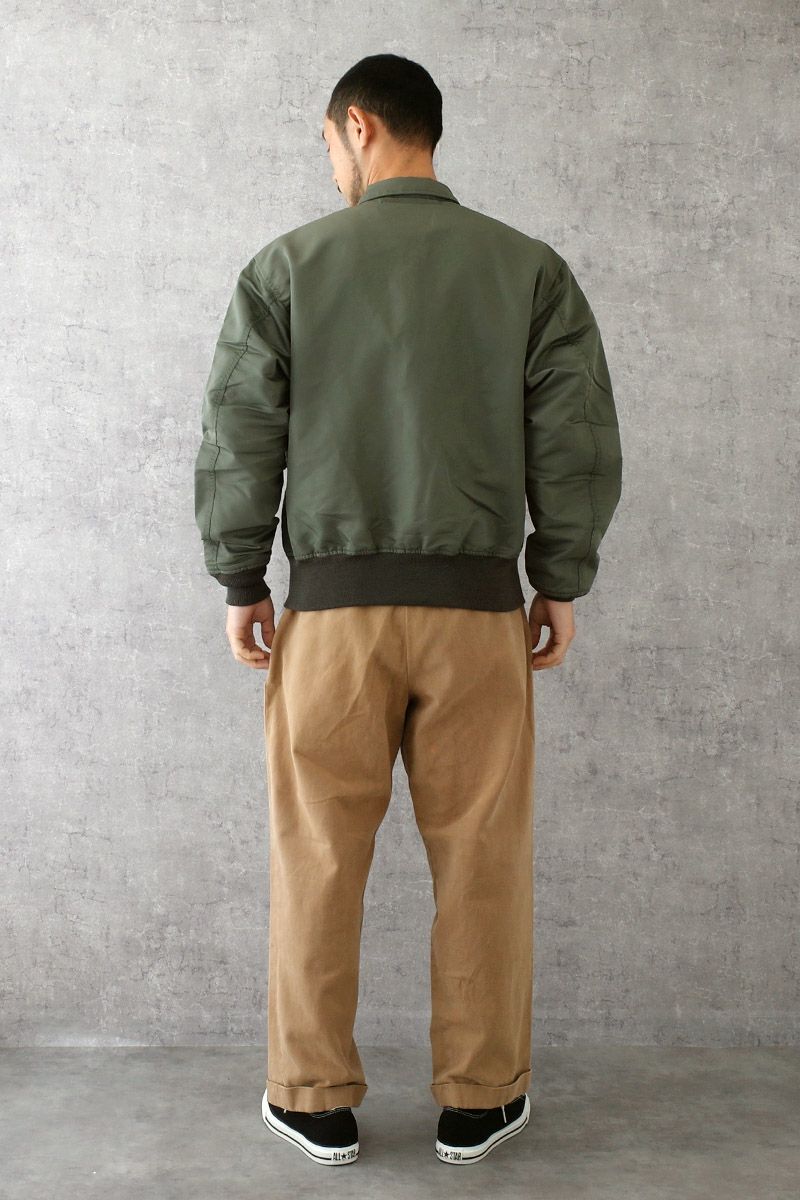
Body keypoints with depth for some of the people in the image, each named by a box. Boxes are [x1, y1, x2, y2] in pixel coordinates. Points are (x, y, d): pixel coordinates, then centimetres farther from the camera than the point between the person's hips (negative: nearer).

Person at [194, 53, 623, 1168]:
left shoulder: (288, 264, 2)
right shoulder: (530, 268, 4)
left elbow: (237, 439, -1)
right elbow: (581, 442, 1)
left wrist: (241, 584, 8)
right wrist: (560, 583, 10)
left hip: (332, 606, 0)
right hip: (478, 606, 1)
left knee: (319, 858, 10)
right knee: (481, 859, 9)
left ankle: (318, 1102, 21)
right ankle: (479, 1100, 20)